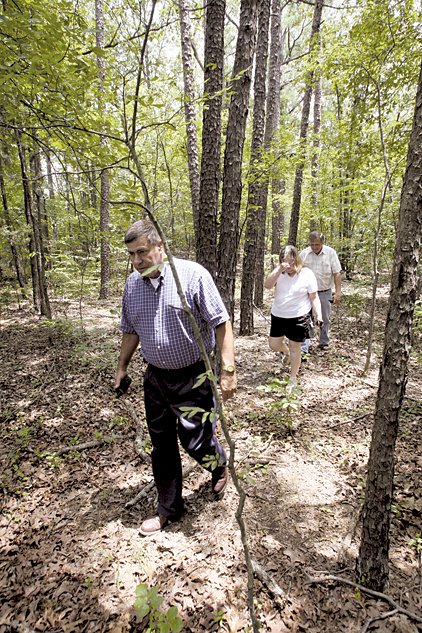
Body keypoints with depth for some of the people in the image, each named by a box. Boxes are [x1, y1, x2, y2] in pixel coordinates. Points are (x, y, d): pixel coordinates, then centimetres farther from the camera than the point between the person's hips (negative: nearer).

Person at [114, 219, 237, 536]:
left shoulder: (192, 274, -16)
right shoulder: (132, 284, 2)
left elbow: (222, 323, -16)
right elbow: (130, 330, 15)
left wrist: (228, 370, -20)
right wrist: (122, 367, 18)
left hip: (195, 377, -5)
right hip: (156, 379, 6)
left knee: (196, 441, 3)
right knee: (161, 447, 14)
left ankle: (220, 465, 41)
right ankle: (169, 510, 35)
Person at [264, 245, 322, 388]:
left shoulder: (306, 274, -8)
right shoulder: (278, 272, -1)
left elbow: (314, 297, -6)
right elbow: (267, 285, -17)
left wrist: (319, 315, -16)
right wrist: (279, 269, -26)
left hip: (298, 317, -4)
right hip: (278, 315, 4)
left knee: (294, 347, 6)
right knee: (274, 344, 12)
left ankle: (293, 378, 24)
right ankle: (287, 353, 48)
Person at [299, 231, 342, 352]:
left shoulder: (330, 253, -6)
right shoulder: (303, 254, -5)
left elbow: (337, 273, -6)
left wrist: (338, 292, -11)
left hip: (325, 293, 1)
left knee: (325, 320, 15)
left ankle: (324, 342, 34)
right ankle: (303, 348, -2)